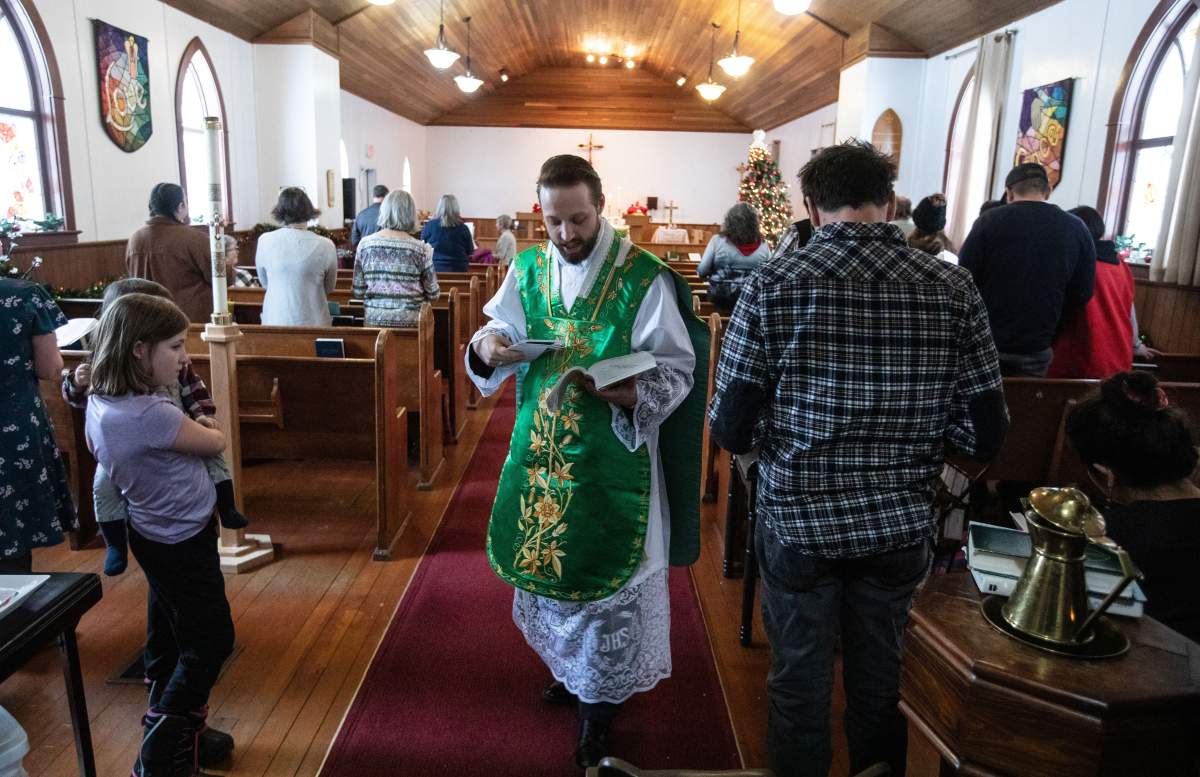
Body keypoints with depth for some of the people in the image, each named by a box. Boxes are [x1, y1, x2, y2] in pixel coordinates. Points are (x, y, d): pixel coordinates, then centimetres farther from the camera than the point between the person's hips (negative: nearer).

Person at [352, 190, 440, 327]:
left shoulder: (365, 244, -2)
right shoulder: (420, 248, -9)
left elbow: (358, 292, 2)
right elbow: (433, 294, -3)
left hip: (374, 320, 3)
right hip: (409, 321, -2)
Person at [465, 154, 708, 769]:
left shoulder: (643, 278, -12)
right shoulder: (527, 270, 3)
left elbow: (678, 371, -11)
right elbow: (501, 337, 11)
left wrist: (631, 395, -30)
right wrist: (487, 348, -13)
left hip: (611, 459, -5)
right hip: (541, 451, 5)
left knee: (606, 573, 6)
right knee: (546, 559, 18)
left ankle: (600, 698, 29)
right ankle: (571, 670, 43)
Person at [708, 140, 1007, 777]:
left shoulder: (774, 285, -15)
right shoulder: (955, 289, -8)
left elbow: (730, 430, -13)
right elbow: (985, 436, -5)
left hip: (799, 522, -2)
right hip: (902, 527, 3)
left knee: (800, 685, 17)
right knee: (879, 682, 23)